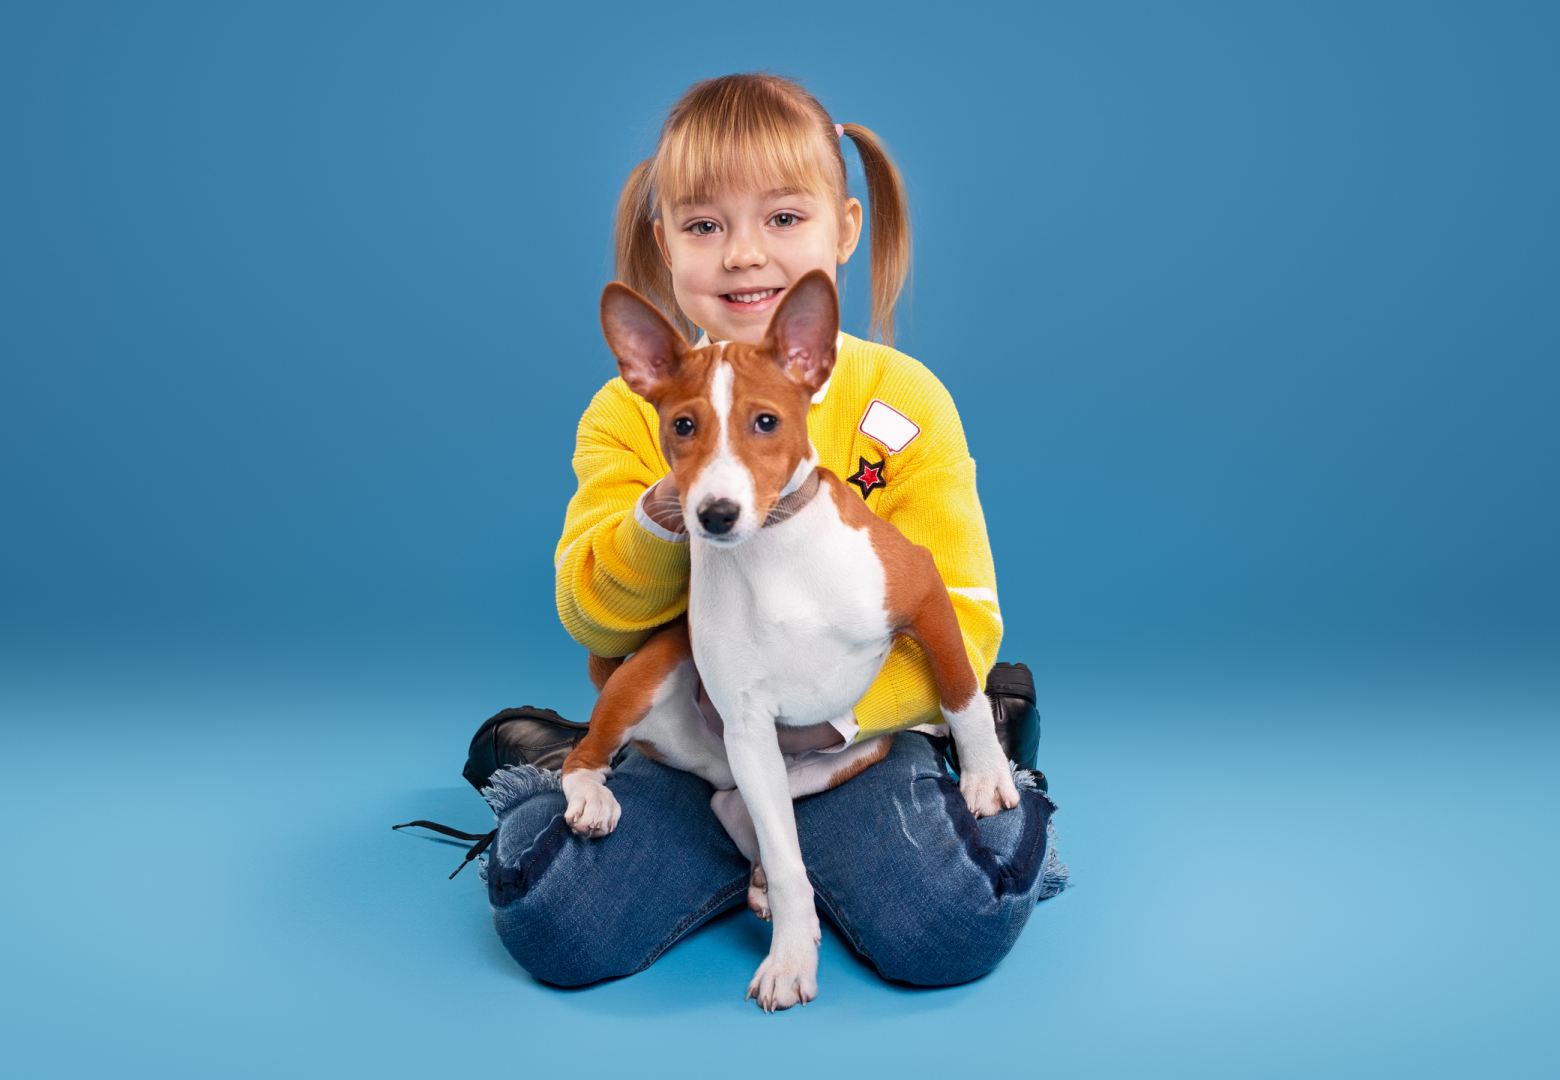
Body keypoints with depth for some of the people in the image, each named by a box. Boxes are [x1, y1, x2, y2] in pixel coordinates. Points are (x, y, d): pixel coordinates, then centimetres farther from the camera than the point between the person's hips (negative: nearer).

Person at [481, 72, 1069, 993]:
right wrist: (663, 519, -27)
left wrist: (838, 707, -24)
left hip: (859, 740, -1)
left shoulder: (902, 401, -6)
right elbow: (590, 616, -6)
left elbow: (961, 621, -8)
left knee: (948, 930, -24)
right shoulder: (631, 409, -1)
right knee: (555, 927, -18)